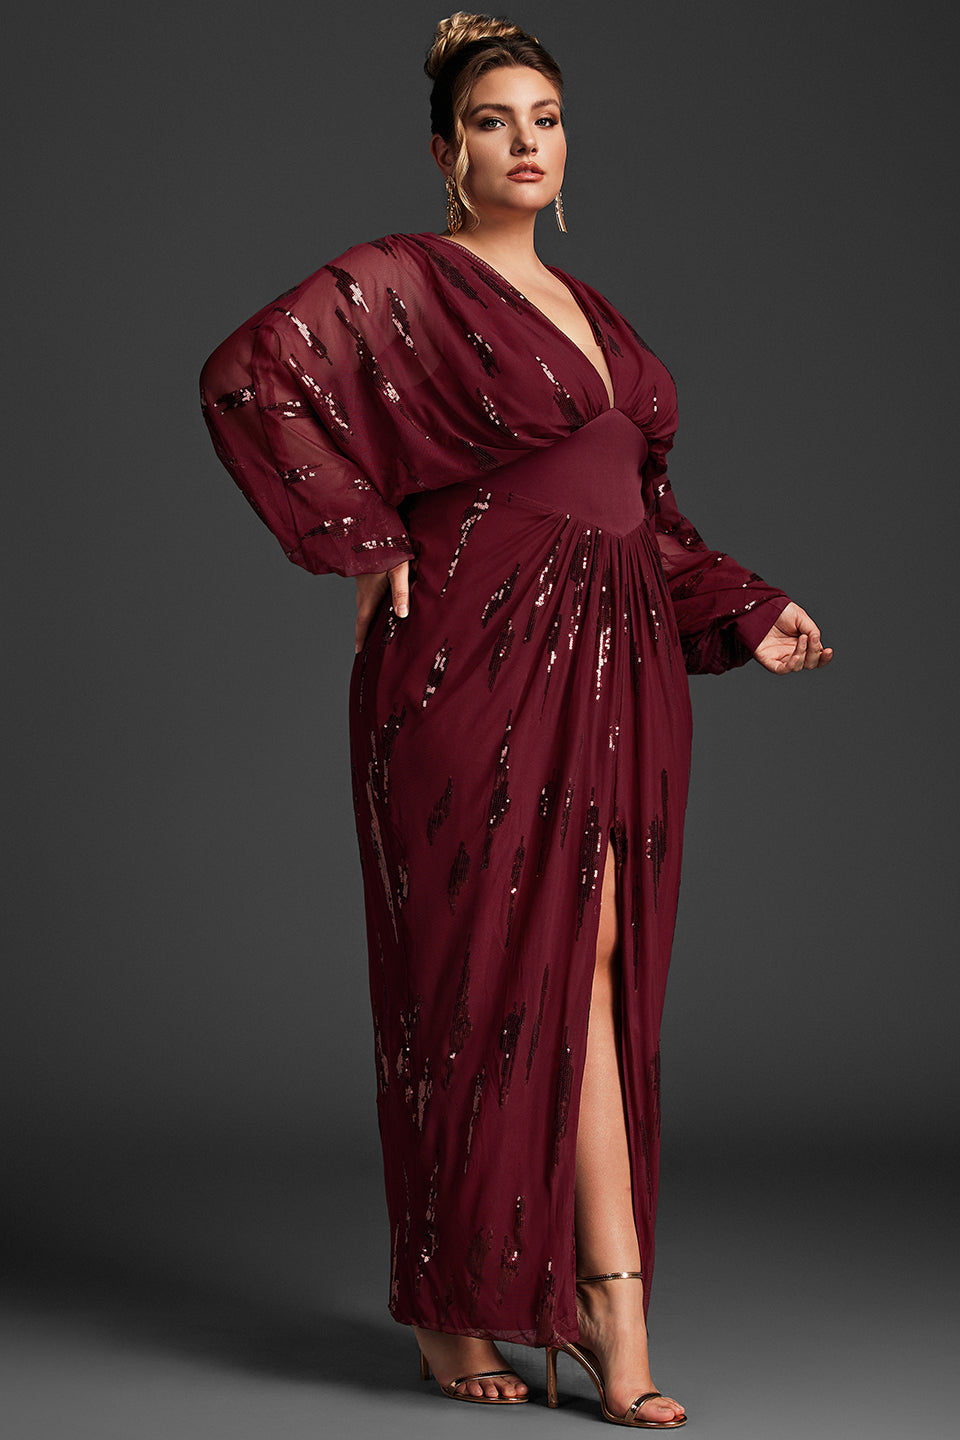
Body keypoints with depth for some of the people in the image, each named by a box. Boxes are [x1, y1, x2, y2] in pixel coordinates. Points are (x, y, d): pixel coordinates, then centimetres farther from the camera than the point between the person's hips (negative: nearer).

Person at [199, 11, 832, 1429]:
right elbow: (250, 374, -17)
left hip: (613, 671, 6)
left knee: (592, 967, 2)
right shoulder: (402, 282, -3)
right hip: (478, 667, -6)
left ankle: (610, 1311, 3)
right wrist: (364, 541, -15)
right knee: (488, 976, -2)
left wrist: (747, 615, 17)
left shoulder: (587, 308, 19)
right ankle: (454, 1304, 12)